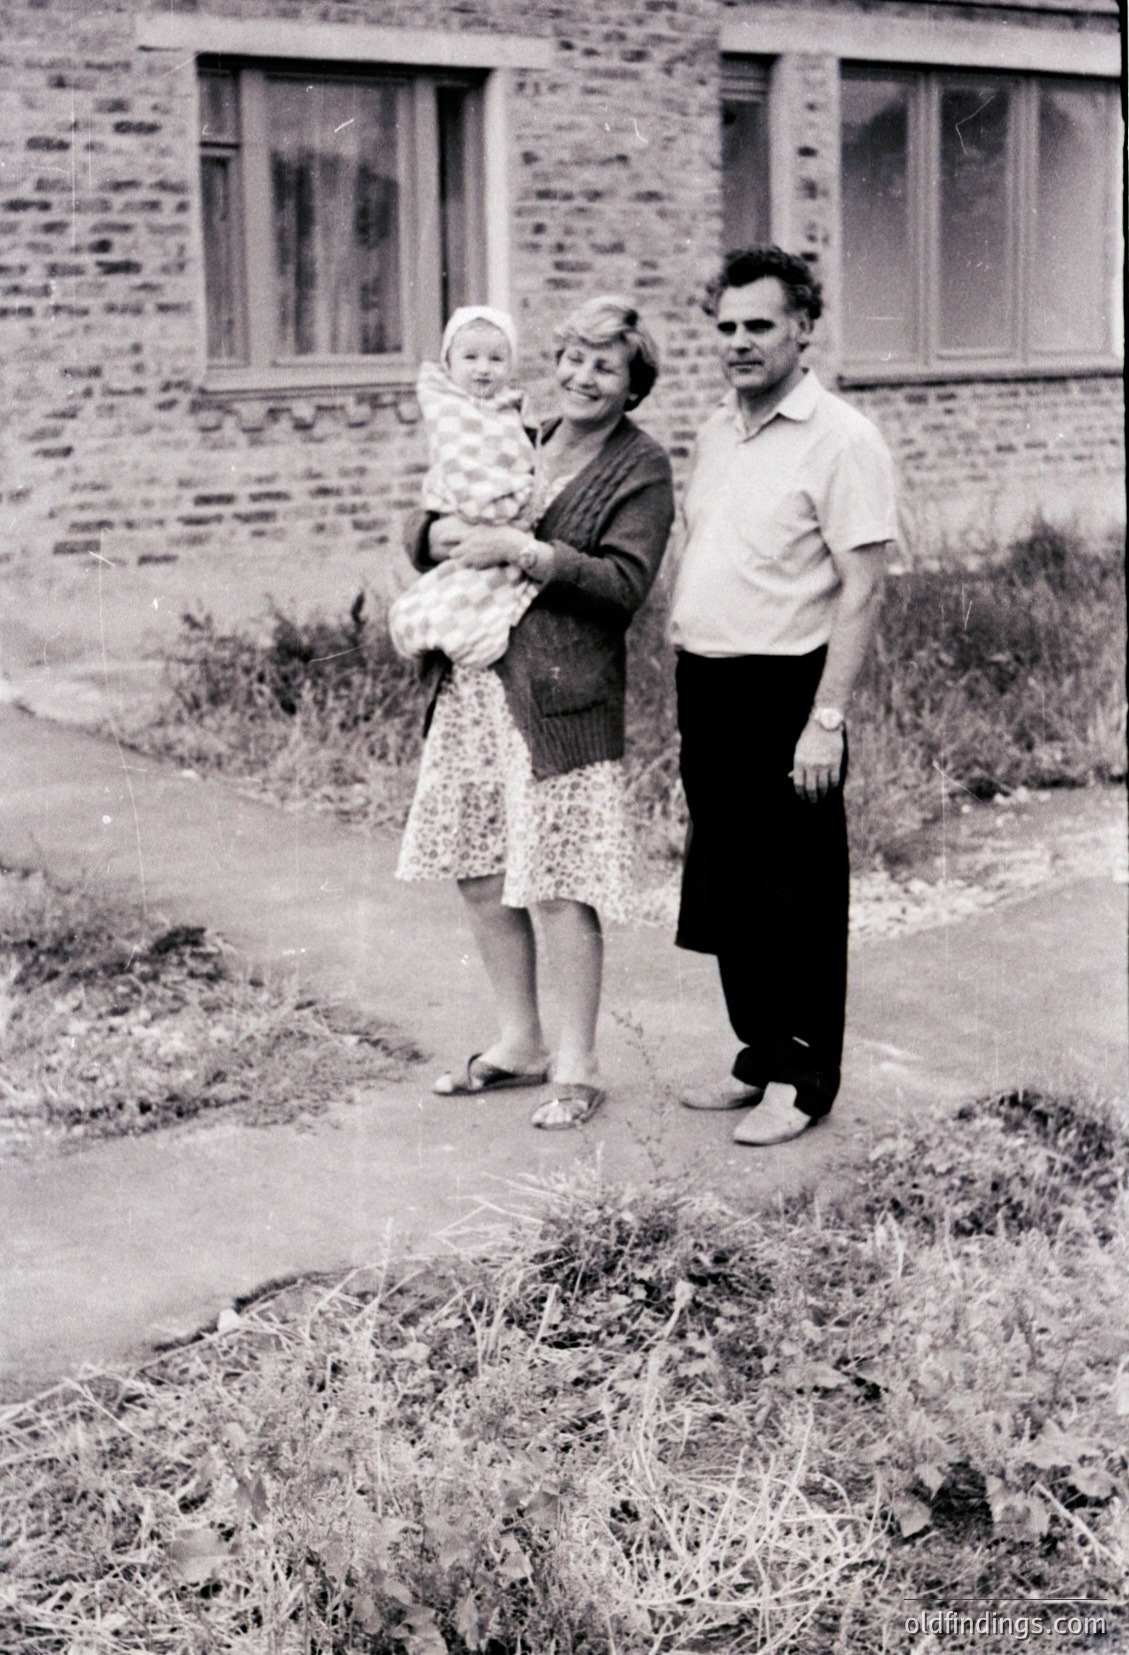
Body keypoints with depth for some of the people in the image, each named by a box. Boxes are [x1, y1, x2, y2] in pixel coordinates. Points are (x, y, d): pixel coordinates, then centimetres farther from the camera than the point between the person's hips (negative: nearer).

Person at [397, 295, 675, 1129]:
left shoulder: (641, 468, -2)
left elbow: (626, 582, -15)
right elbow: (423, 533, 17)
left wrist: (526, 551, -19)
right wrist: (444, 534, -6)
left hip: (562, 700, -6)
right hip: (473, 684, 7)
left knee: (560, 889, -4)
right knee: (480, 874, 11)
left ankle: (577, 1068, 10)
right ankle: (518, 1043, 28)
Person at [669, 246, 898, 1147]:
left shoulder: (840, 439, -11)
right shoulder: (715, 432, 13)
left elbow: (862, 590, -15)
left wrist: (827, 718, -19)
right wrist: (683, 658, 14)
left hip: (785, 693, -8)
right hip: (706, 691, 8)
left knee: (798, 897, 2)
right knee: (729, 891, 14)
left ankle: (801, 1082, 13)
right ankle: (760, 1059, 27)